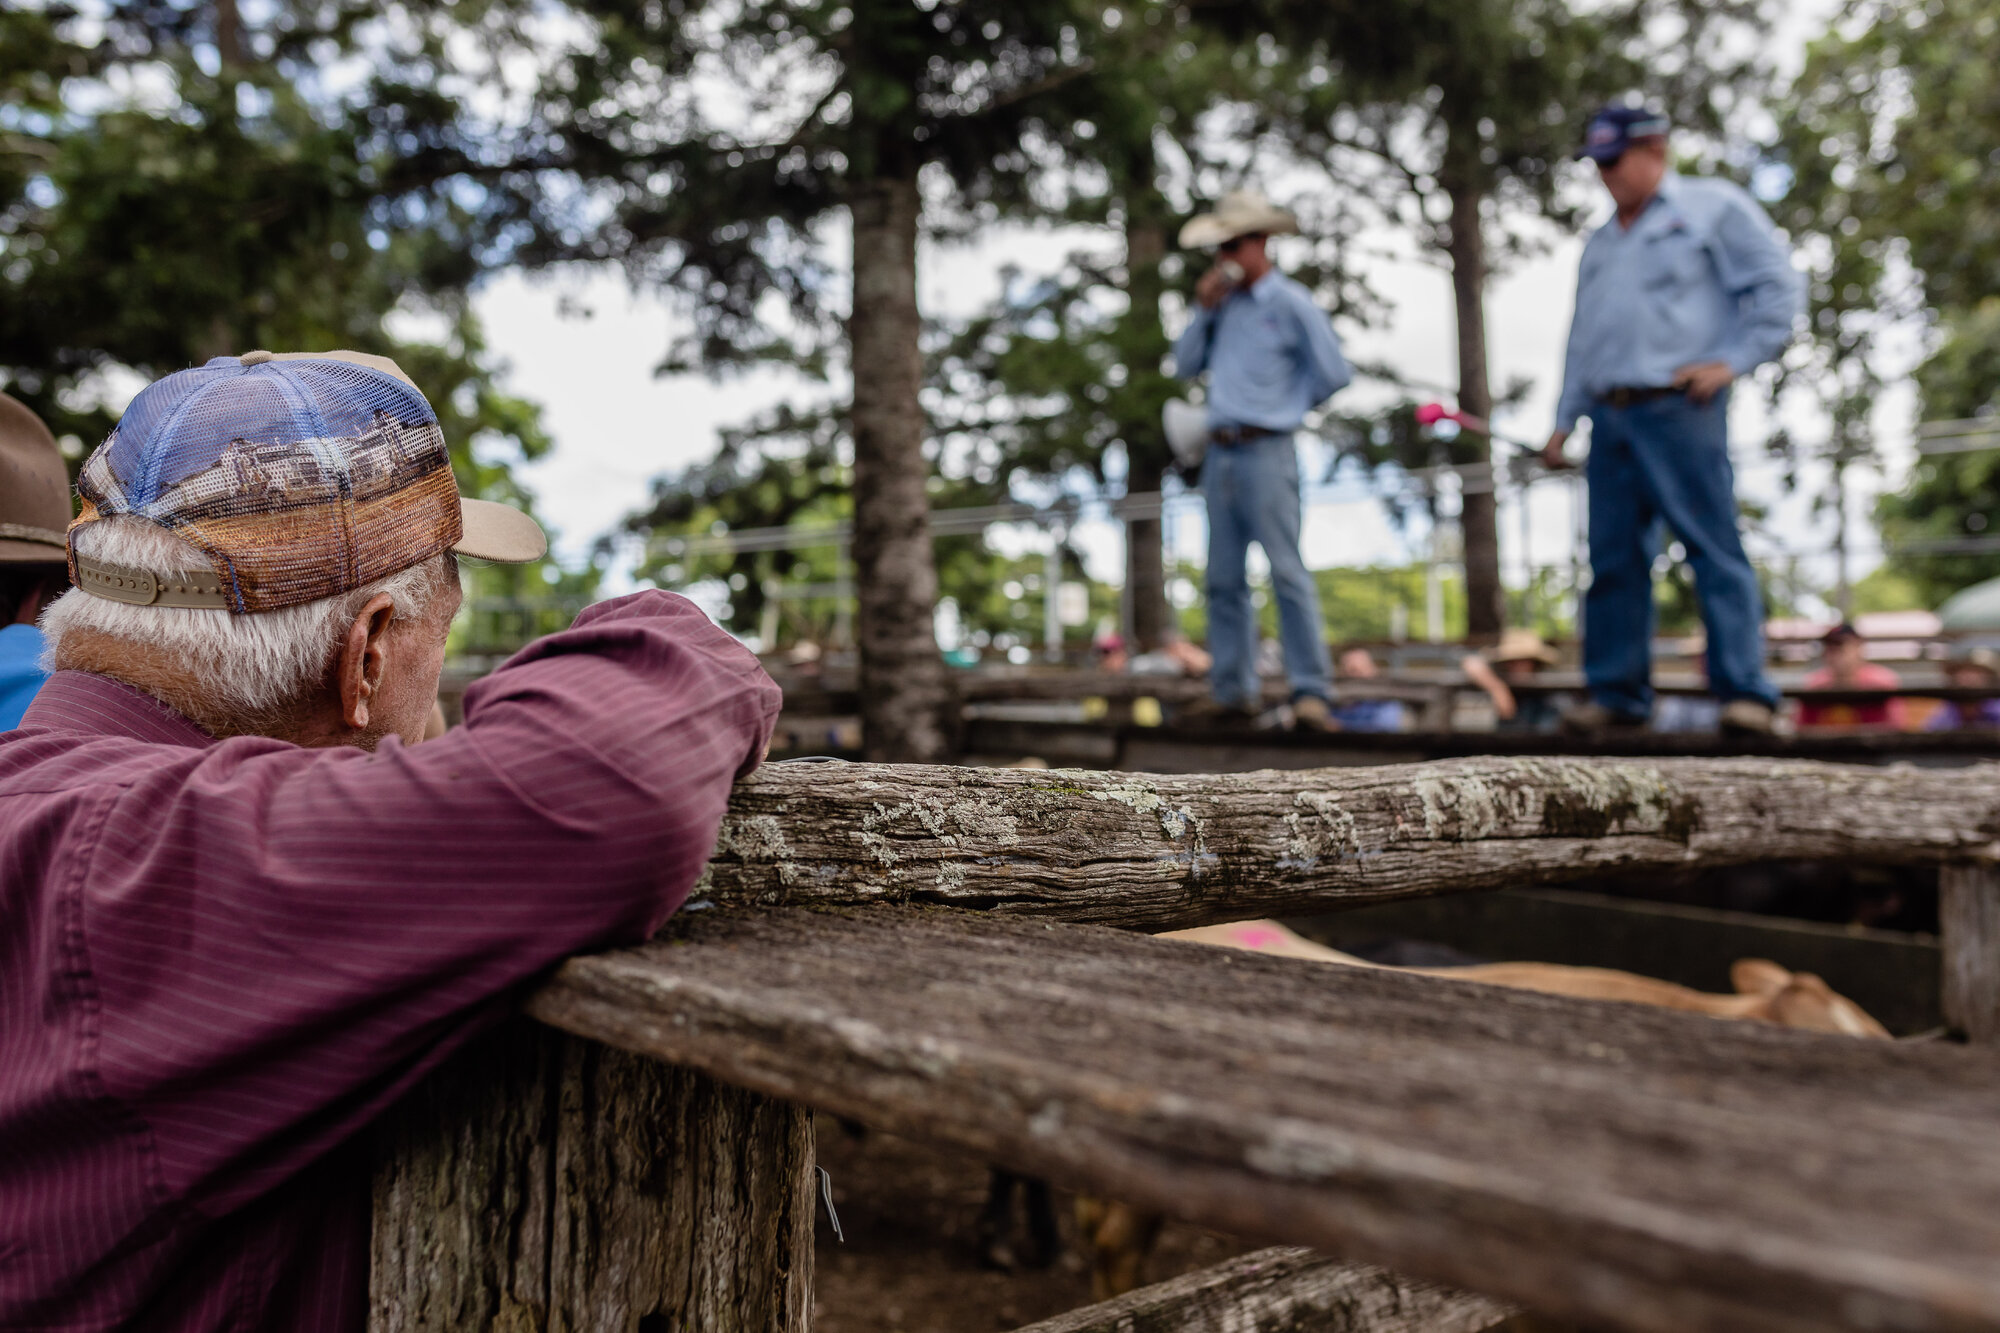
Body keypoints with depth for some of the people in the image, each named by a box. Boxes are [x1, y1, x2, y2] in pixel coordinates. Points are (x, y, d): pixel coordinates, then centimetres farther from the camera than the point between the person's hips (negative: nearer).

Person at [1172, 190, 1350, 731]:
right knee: (1224, 578, 7)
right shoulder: (1224, 303, 16)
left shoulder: (1291, 304, -2)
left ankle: (1311, 691, -7)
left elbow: (1332, 373, -3)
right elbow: (1185, 366, 14)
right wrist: (1203, 310, 4)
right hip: (1220, 453, 7)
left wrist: (1284, 407, 6)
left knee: (1286, 571, -9)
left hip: (1266, 452, -7)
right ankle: (1233, 691, 13)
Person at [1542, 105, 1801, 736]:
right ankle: (1618, 694, 8)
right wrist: (1564, 422, 18)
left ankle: (1745, 691, -8)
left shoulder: (1714, 207, 8)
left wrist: (1733, 361, -9)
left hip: (1678, 410, -6)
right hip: (1610, 417, 6)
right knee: (1613, 558, 3)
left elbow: (1779, 288, 2)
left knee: (1714, 546, -9)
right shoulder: (1599, 244, 27)